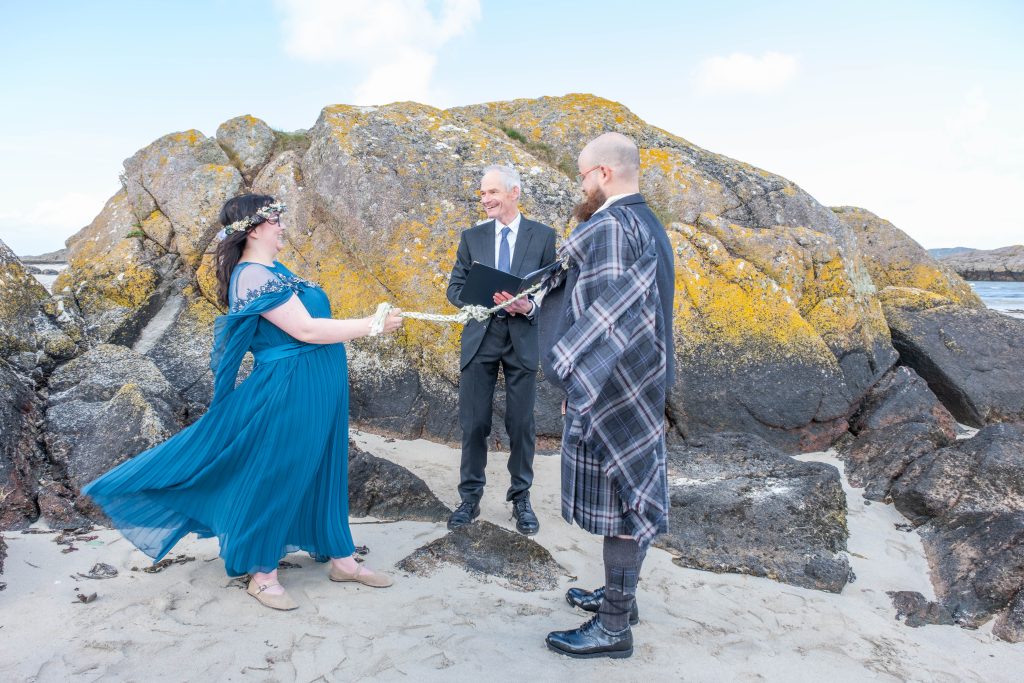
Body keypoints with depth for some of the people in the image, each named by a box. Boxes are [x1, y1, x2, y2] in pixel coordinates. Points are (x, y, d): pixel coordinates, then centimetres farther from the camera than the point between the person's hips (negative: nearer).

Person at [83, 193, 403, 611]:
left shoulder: (271, 271, 13)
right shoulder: (254, 276, -18)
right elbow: (305, 330, -22)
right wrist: (371, 325, -17)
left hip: (315, 390, 10)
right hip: (288, 391, -10)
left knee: (323, 470, 16)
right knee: (273, 475, 3)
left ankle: (340, 558, 28)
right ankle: (262, 574, 19)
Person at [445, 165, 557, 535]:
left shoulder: (543, 236, 1)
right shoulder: (472, 236, 7)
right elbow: (455, 288, 5)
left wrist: (529, 307, -19)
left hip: (523, 337, -1)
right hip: (480, 337, 1)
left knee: (521, 424, 6)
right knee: (473, 422, 5)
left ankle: (521, 498, 21)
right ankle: (470, 497, 19)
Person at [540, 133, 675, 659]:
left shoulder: (609, 228, -18)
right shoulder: (646, 222, 13)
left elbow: (605, 315, -27)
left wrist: (568, 373, -27)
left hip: (609, 386, -10)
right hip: (639, 381, 10)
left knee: (614, 493, -2)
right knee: (628, 486, 17)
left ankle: (614, 626, 11)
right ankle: (620, 595, 33)